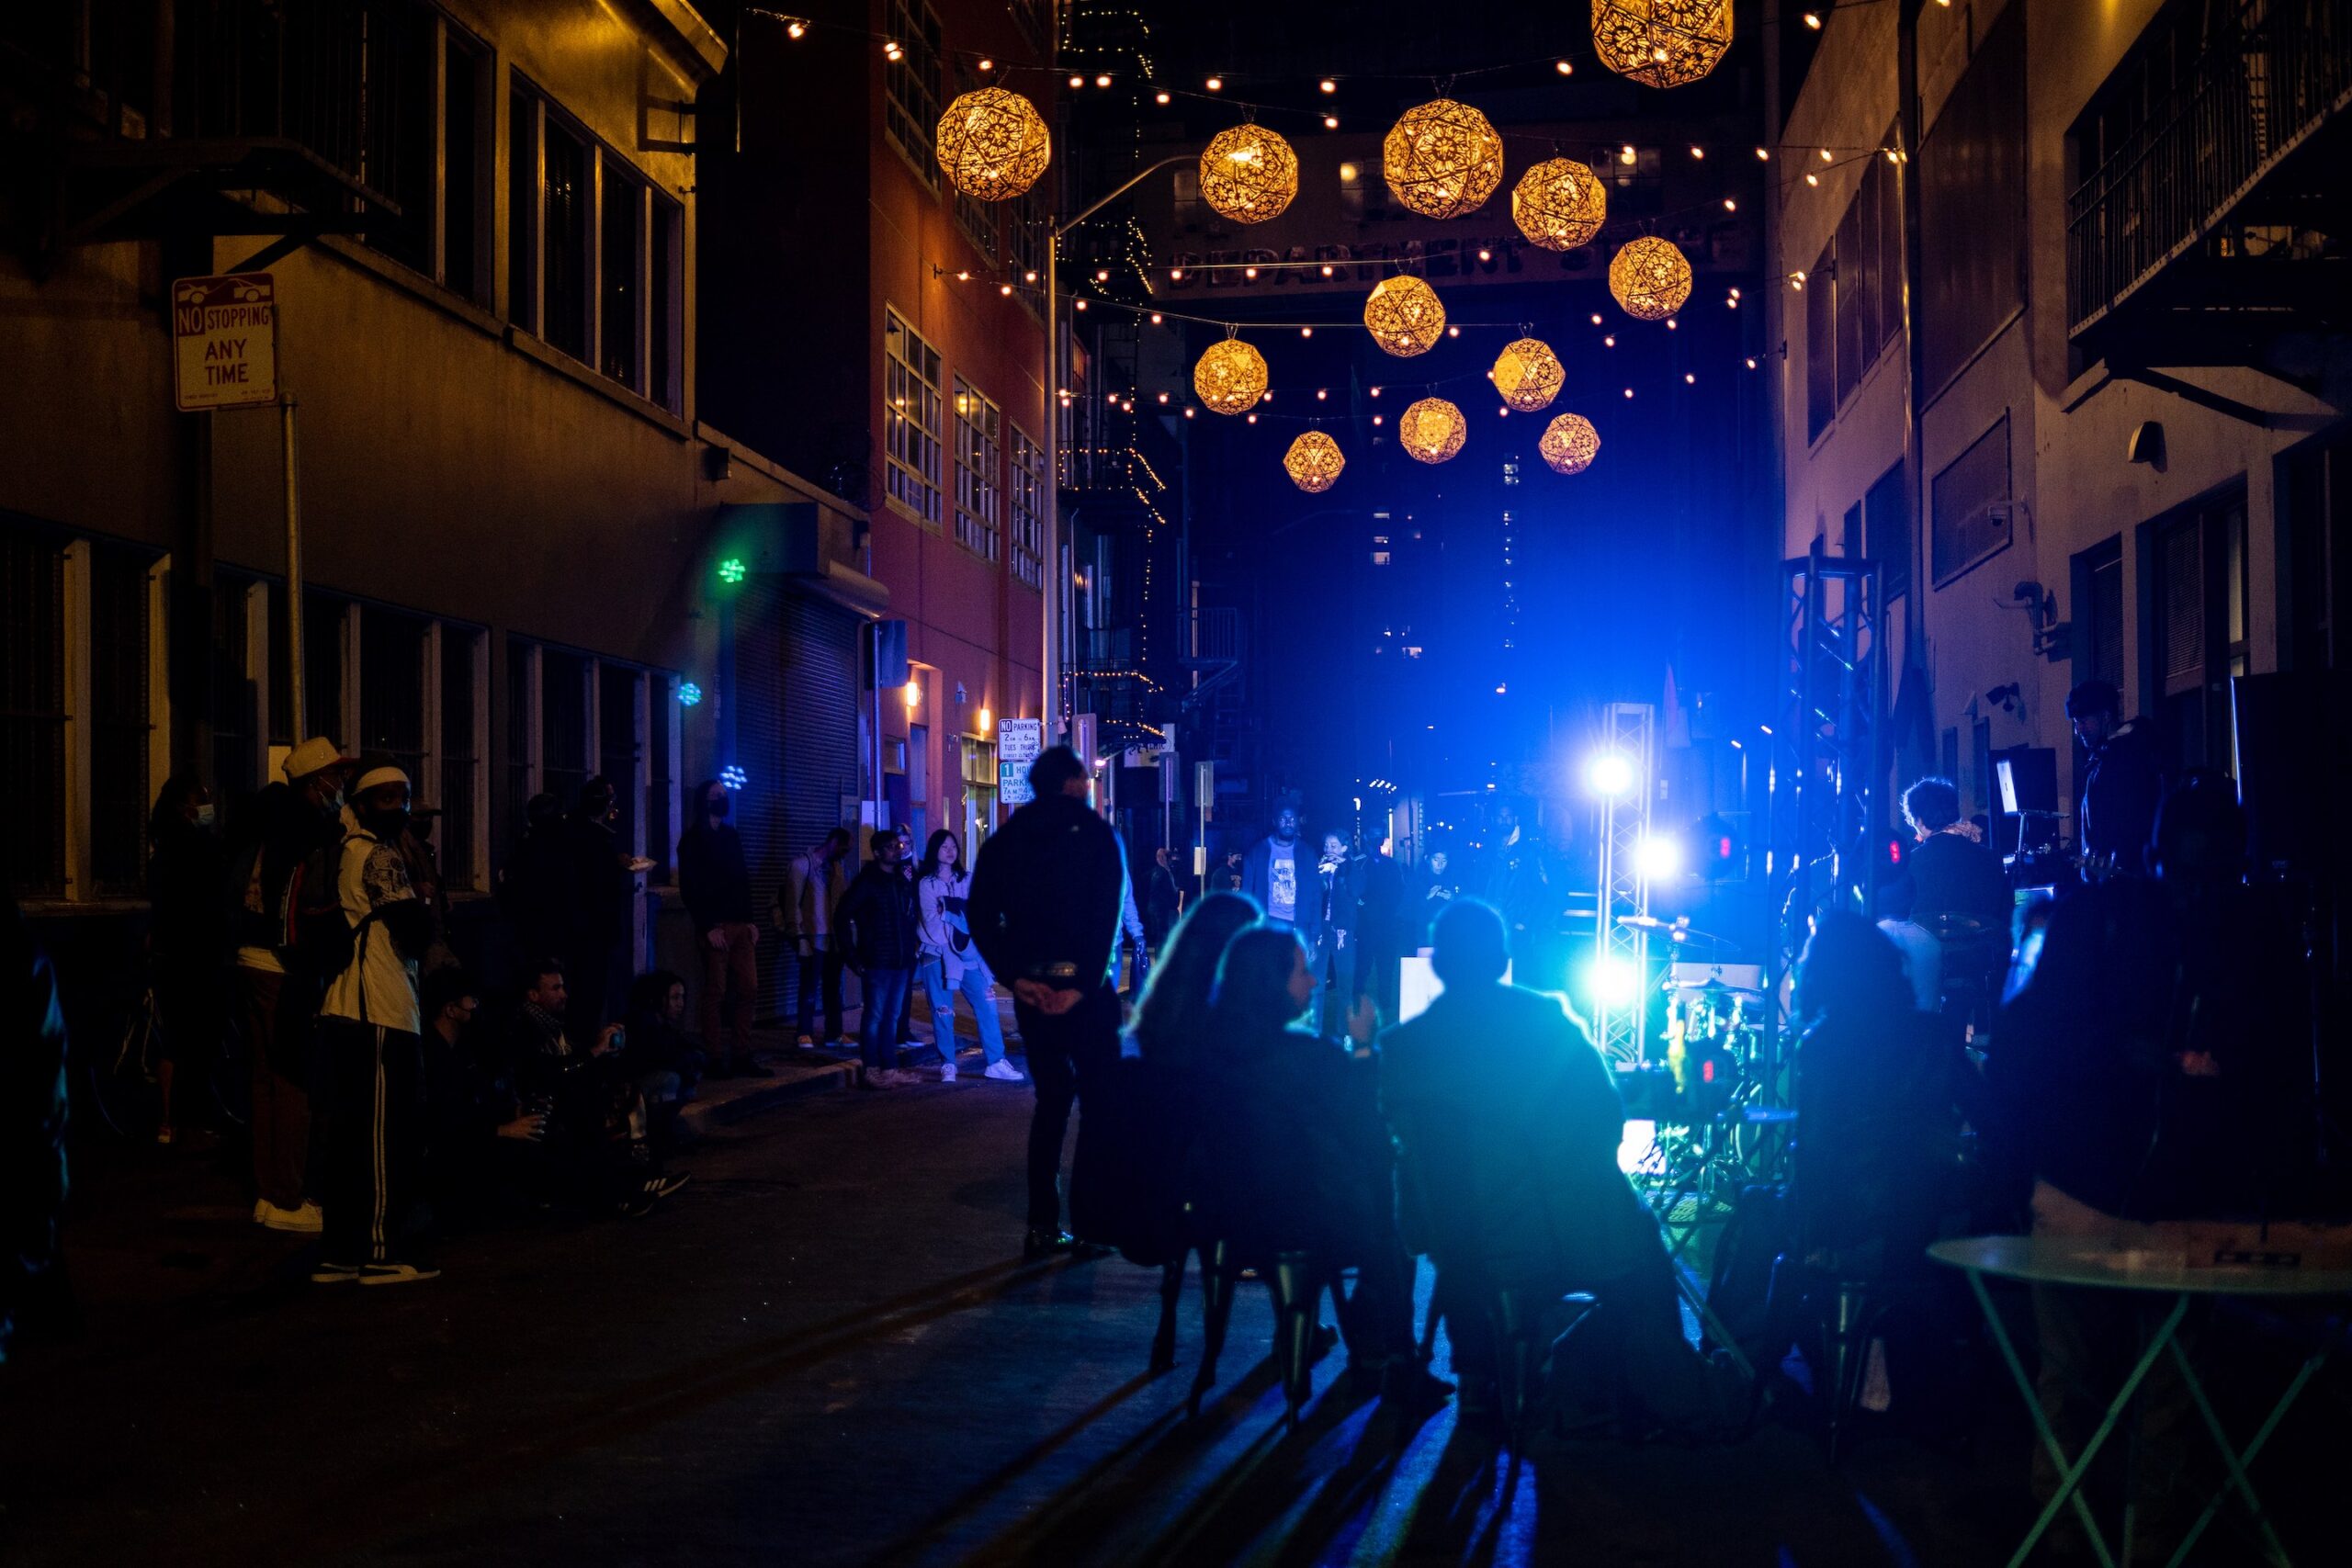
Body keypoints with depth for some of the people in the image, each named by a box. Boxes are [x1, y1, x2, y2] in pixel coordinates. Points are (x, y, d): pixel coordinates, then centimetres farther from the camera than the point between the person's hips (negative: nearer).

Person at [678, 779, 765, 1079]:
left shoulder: (732, 836, 18)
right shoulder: (692, 840, -2)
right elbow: (689, 888, -8)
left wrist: (749, 920, 9)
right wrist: (708, 928, -13)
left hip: (740, 925, 6)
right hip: (715, 927, -6)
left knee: (748, 989, 3)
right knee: (715, 993, -5)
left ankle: (741, 1057, 9)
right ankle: (715, 1060, -1)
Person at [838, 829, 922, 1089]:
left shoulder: (902, 882, 14)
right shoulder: (866, 881, -5)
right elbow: (842, 916, -8)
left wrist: (912, 946, 9)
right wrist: (852, 955, -10)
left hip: (901, 961, 7)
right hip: (876, 961, -6)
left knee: (892, 1017, 11)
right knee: (874, 1016, -3)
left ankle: (889, 1068, 17)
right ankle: (870, 1071, 1)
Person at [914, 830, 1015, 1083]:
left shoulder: (966, 881, 15)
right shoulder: (926, 883, 1)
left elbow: (976, 913, 7)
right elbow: (931, 920, -7)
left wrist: (972, 941, -8)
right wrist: (952, 944, -13)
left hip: (968, 953, 4)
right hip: (939, 955, -4)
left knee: (986, 1003, -4)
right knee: (943, 1012, -3)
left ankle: (995, 1062, -2)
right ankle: (947, 1065, 6)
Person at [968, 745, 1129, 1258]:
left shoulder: (1005, 840, 9)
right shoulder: (1096, 833, -3)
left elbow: (981, 916, 0)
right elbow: (1107, 916, -14)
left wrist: (1016, 977, -3)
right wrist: (1085, 984, -14)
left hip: (1032, 987, 4)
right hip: (1083, 985, -4)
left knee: (1051, 1099, 12)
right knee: (1100, 1098, 6)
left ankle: (1043, 1226, 9)